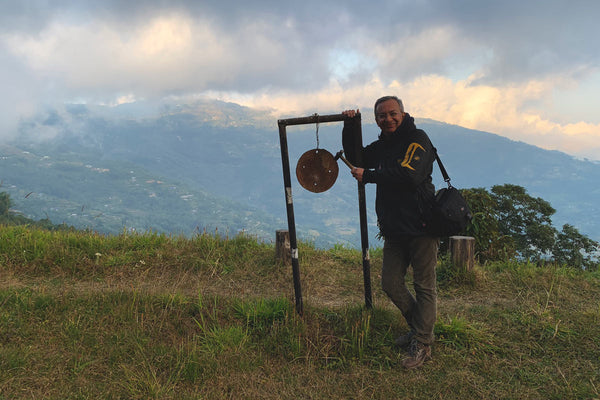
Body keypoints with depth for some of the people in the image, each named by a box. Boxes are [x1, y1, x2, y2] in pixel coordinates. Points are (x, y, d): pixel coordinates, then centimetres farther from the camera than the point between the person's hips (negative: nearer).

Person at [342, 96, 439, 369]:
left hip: (421, 227, -8)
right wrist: (350, 126, 12)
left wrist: (367, 176, -16)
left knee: (424, 286, 1)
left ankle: (422, 345, 12)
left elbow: (409, 175, -24)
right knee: (390, 283, 11)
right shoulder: (381, 146, 15)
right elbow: (354, 156, 27)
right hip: (394, 230, 8)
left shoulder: (417, 139, -9)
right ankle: (418, 327, 32)